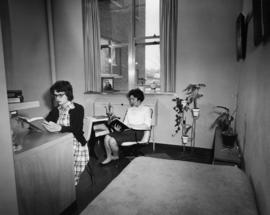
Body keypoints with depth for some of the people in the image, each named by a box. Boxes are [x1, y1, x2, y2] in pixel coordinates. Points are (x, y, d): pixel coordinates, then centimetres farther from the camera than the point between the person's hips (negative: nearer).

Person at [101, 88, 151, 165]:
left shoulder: (146, 109, 2)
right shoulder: (129, 109, 22)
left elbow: (147, 126, -10)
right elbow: (125, 123, 18)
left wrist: (132, 126, -17)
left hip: (137, 133, -6)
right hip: (126, 130, 6)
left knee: (112, 140, -23)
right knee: (107, 137, -18)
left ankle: (116, 156, 7)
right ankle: (109, 157, 3)